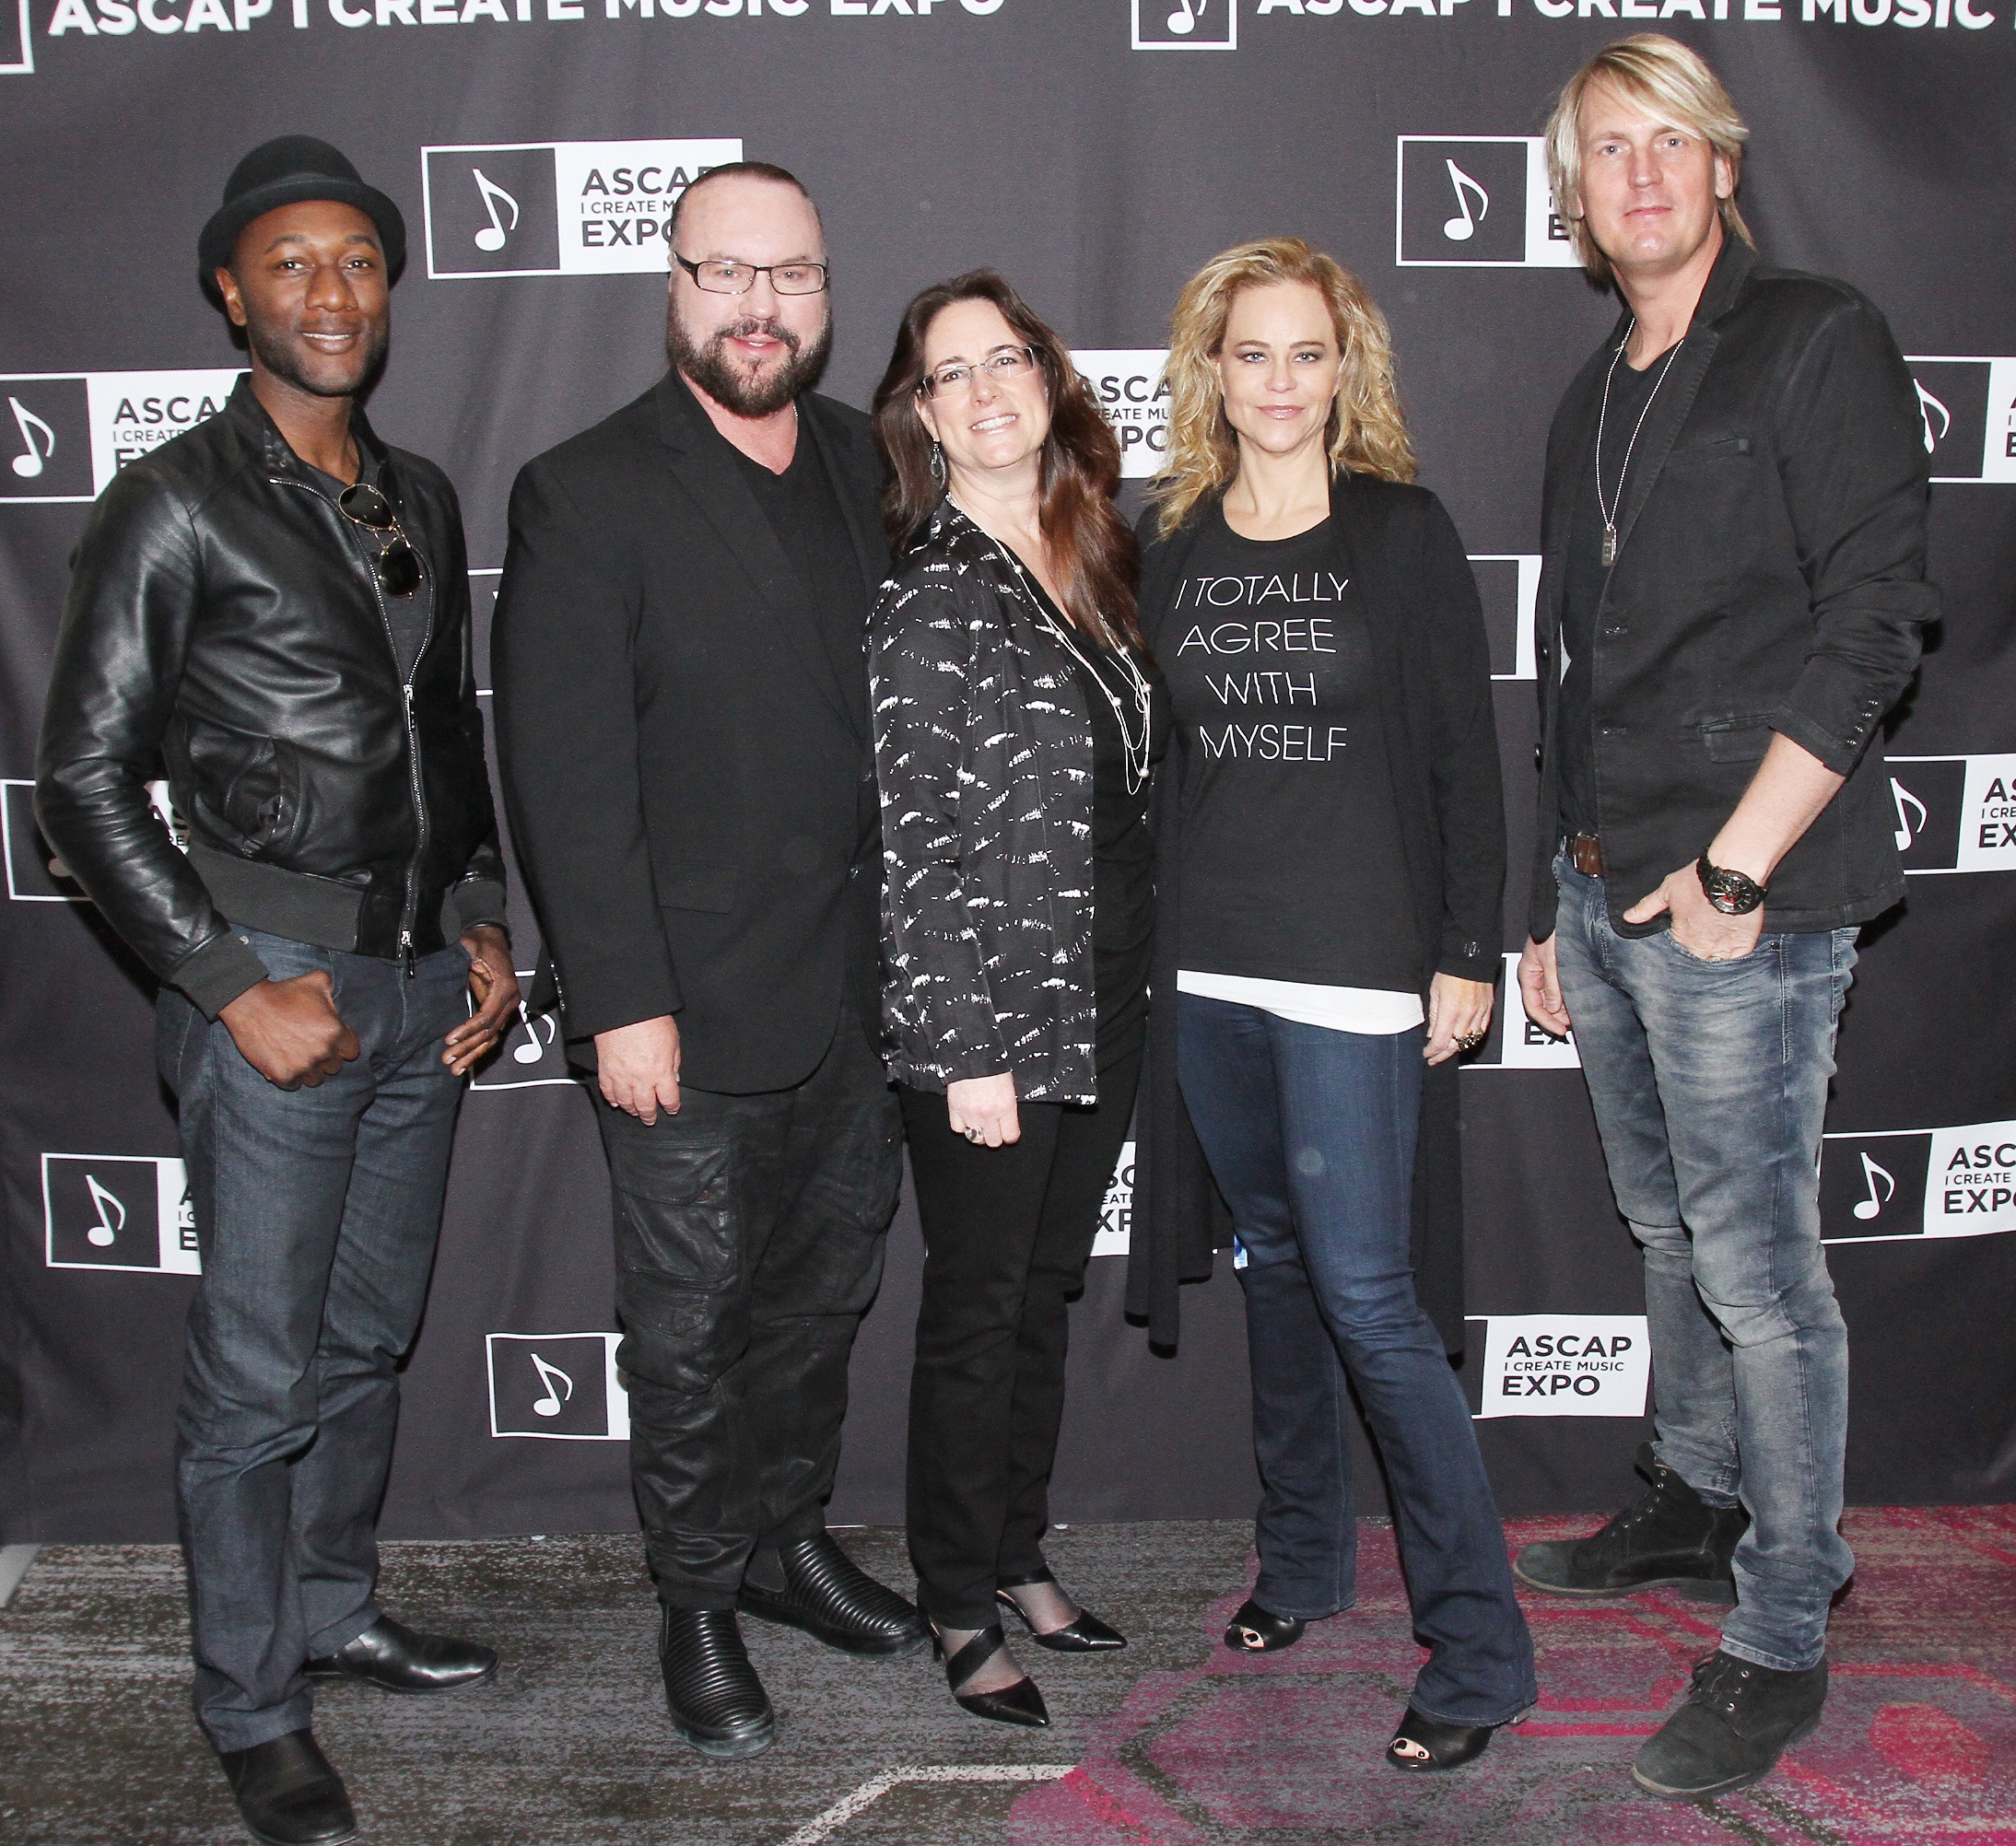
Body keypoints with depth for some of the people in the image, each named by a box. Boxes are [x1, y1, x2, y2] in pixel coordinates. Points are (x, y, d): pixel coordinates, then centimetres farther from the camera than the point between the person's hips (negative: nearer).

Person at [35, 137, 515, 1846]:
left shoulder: (422, 502, 12)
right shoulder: (175, 508, -7)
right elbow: (87, 781, -8)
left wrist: (483, 928, 10)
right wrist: (240, 987, -13)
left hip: (422, 983, 6)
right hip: (277, 983, -6)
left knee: (374, 1332, 16)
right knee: (259, 1369, 1)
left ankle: (335, 1610, 35)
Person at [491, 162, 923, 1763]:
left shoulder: (868, 471, 8)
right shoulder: (587, 495, -8)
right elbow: (566, 775, -12)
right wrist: (621, 1000, -16)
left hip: (859, 987, 6)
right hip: (698, 1000, -5)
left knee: (826, 1286, 18)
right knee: (695, 1318, 7)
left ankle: (789, 1537, 38)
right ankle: (699, 1608, 25)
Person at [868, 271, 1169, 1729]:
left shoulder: (1095, 555, 10)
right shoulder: (929, 593, -12)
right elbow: (914, 838, -15)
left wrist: (1132, 980, 14)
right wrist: (968, 1047, -17)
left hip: (1107, 1003, 7)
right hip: (989, 1014, -7)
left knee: (1049, 1288, 17)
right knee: (980, 1305, 5)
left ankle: (1020, 1558, 33)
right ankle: (962, 1607, 21)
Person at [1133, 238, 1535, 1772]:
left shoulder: (1402, 531, -2)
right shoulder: (1173, 544, 9)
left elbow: (1465, 758, -3)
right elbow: (1162, 761, 12)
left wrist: (1467, 954, -7)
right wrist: (1150, 939, 10)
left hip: (1357, 969, -4)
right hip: (1208, 967, 5)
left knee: (1366, 1293, -7)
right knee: (1275, 1259, 15)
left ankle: (1479, 1647, 5)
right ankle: (1305, 1560, 31)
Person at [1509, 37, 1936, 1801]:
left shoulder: (1818, 339, -4)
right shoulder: (1595, 401, 18)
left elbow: (1873, 619, -13)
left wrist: (1738, 862, -18)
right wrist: (1551, 902, 20)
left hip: (1744, 896, -7)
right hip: (1603, 888, 7)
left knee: (1758, 1267, -3)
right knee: (1672, 1229, 18)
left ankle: (1782, 1641, 10)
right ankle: (1695, 1502, 36)